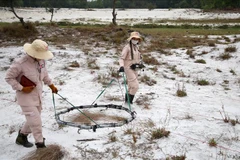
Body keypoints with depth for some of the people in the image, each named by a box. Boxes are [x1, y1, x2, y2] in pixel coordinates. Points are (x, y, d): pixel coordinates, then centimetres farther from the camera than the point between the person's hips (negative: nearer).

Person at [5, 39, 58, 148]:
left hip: (37, 95, 7)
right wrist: (21, 88, -19)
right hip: (26, 96, -7)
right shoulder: (20, 63, -25)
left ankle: (22, 136, 42)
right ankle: (40, 144, 6)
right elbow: (8, 77, -14)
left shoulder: (41, 60, -5)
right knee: (35, 120, -8)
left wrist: (50, 84, 13)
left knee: (33, 119, 19)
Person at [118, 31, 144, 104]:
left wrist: (139, 64, 13)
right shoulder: (127, 47, -15)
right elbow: (121, 58, -19)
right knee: (135, 86, -11)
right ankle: (129, 101, 3)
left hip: (134, 68, 8)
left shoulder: (136, 47, 8)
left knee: (131, 86, 16)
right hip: (128, 68, -8)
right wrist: (121, 66, -34)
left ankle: (127, 100, 31)